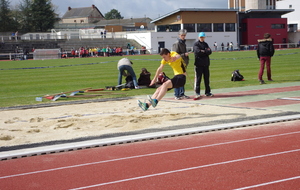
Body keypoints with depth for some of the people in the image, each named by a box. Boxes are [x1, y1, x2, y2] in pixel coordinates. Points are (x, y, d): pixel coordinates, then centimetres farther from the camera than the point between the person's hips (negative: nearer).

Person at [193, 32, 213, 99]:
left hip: (206, 63, 6)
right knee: (198, 78, -7)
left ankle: (207, 92, 17)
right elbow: (197, 51, -17)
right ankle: (197, 93, -5)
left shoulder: (206, 44, 16)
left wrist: (203, 51, -12)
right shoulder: (196, 44, 0)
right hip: (199, 64, -6)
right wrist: (206, 51, -7)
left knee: (207, 78, 10)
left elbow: (210, 52, 1)